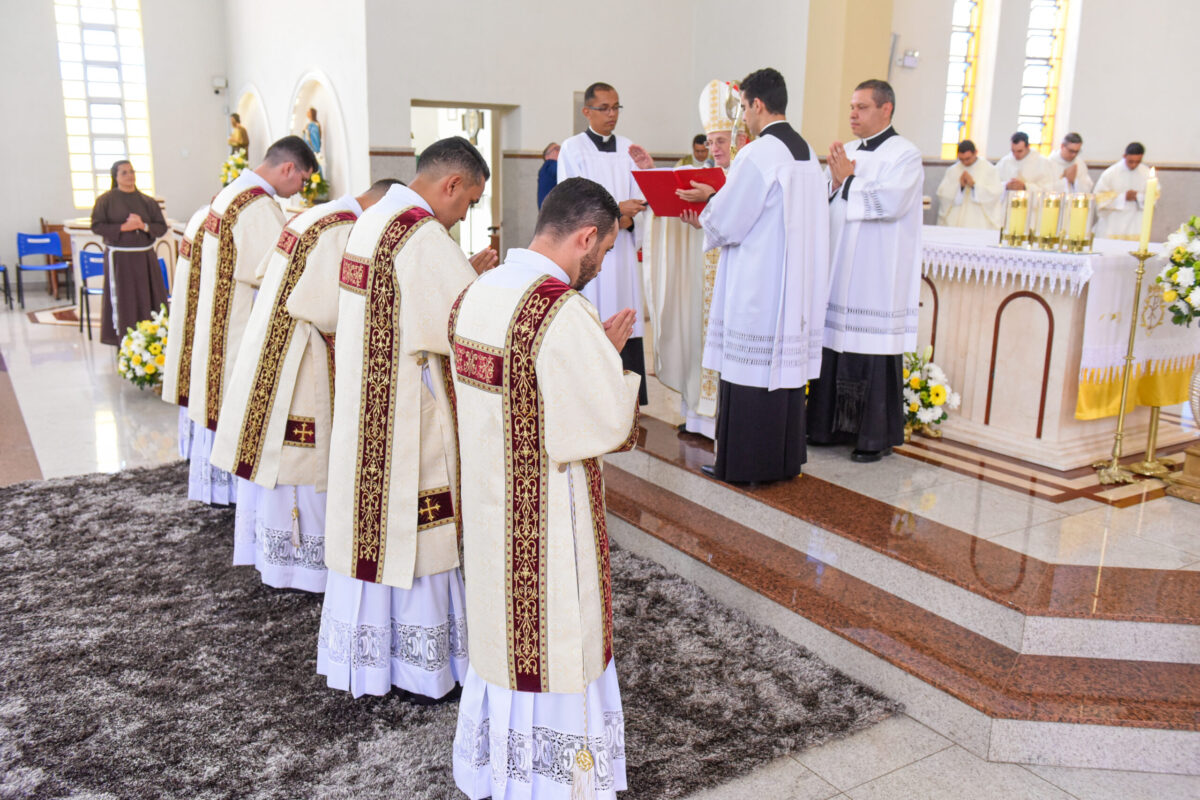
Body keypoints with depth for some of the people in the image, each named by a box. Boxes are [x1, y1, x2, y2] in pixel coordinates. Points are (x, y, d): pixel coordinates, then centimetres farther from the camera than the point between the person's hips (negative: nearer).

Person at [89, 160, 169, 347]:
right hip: (119, 259, -3)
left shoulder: (148, 201, 7)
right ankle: (123, 343, 4)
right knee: (123, 302, -1)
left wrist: (143, 226, -13)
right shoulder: (106, 200, -1)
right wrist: (123, 228, -16)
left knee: (148, 300, 4)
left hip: (145, 258, 3)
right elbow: (96, 226, -5)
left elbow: (162, 227, 5)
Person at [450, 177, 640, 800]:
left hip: (488, 513, 8)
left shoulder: (473, 296, 2)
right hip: (549, 524, -8)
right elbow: (610, 423, -19)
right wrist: (611, 358, -2)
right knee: (555, 648, 10)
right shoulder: (564, 313, -24)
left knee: (501, 631, 22)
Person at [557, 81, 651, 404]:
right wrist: (615, 209, -17)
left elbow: (638, 199, 12)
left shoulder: (628, 149, 15)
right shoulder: (572, 149, 2)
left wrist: (646, 173, -9)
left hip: (622, 249, 4)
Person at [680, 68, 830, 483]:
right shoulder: (807, 152, 11)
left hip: (757, 286, -8)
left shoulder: (757, 155, -16)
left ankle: (744, 462, 8)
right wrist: (714, 204, 19)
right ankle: (785, 457, 22)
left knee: (749, 370, -1)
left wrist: (700, 218, 8)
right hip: (796, 284, 9)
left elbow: (727, 223, -14)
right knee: (786, 362, 13)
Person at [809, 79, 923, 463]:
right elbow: (825, 206, 14)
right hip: (840, 271, 6)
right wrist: (835, 182, -6)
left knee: (874, 356, -3)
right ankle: (832, 425, 20)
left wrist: (849, 179, -11)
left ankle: (877, 436, 8)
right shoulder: (846, 152, 15)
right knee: (834, 348, 8)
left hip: (877, 279, -6)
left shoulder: (905, 154, -5)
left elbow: (892, 202, -20)